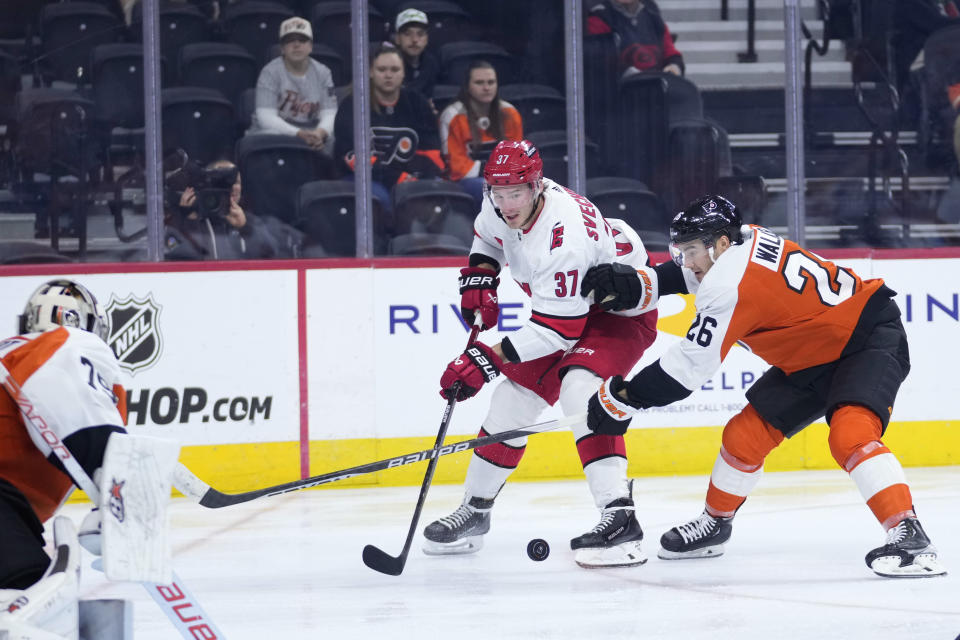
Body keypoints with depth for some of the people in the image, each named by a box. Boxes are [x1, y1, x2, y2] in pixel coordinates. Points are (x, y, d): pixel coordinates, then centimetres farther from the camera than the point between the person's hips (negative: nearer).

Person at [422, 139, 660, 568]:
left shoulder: (563, 237, -37)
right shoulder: (500, 204, -12)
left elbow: (559, 330, -35)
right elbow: (488, 236, 15)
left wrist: (489, 359, -36)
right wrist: (478, 279, -2)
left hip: (622, 311, -9)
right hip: (565, 306, 9)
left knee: (579, 387, -32)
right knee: (514, 395, 9)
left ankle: (619, 518, -38)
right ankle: (474, 510, 27)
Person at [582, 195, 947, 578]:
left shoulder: (731, 286, -28)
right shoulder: (744, 240, -4)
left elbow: (688, 367, -24)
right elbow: (687, 273, 17)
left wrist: (623, 398, -16)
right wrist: (634, 286, 0)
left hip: (871, 340, -10)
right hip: (814, 356, 10)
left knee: (850, 434, -33)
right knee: (746, 433, 9)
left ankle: (909, 535, -36)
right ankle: (715, 524, 27)